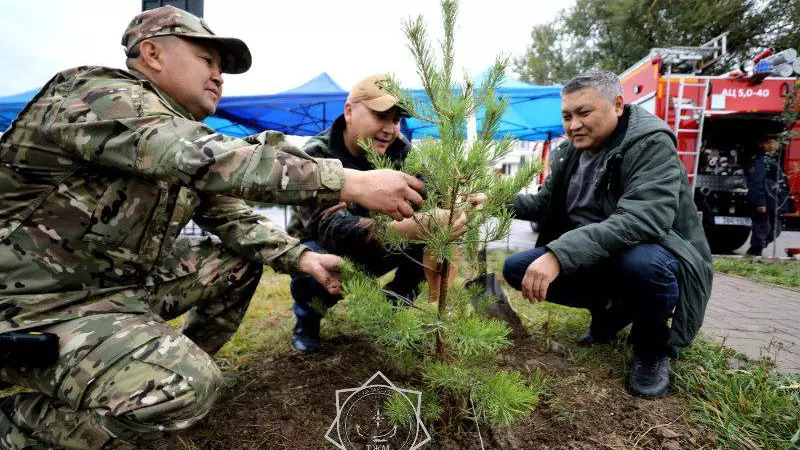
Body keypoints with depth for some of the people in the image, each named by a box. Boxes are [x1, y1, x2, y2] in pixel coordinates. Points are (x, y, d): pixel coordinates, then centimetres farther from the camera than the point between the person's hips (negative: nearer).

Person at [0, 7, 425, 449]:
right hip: (40, 304, -9)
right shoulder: (98, 95, -19)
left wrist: (300, 257, -7)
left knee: (240, 260, 7)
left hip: (127, 281, 9)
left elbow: (230, 214, 7)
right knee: (188, 387, -28)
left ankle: (175, 364, 19)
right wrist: (348, 182, -38)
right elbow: (209, 160, -37)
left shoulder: (185, 135, 8)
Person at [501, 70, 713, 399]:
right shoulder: (569, 154, 4)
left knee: (641, 263, -40)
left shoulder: (651, 145, -18)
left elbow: (642, 219, -35)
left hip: (653, 258, -6)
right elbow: (544, 204, 14)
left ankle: (652, 348, -5)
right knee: (516, 268, -4)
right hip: (593, 261, 7)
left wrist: (559, 253, -45)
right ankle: (610, 311, 14)